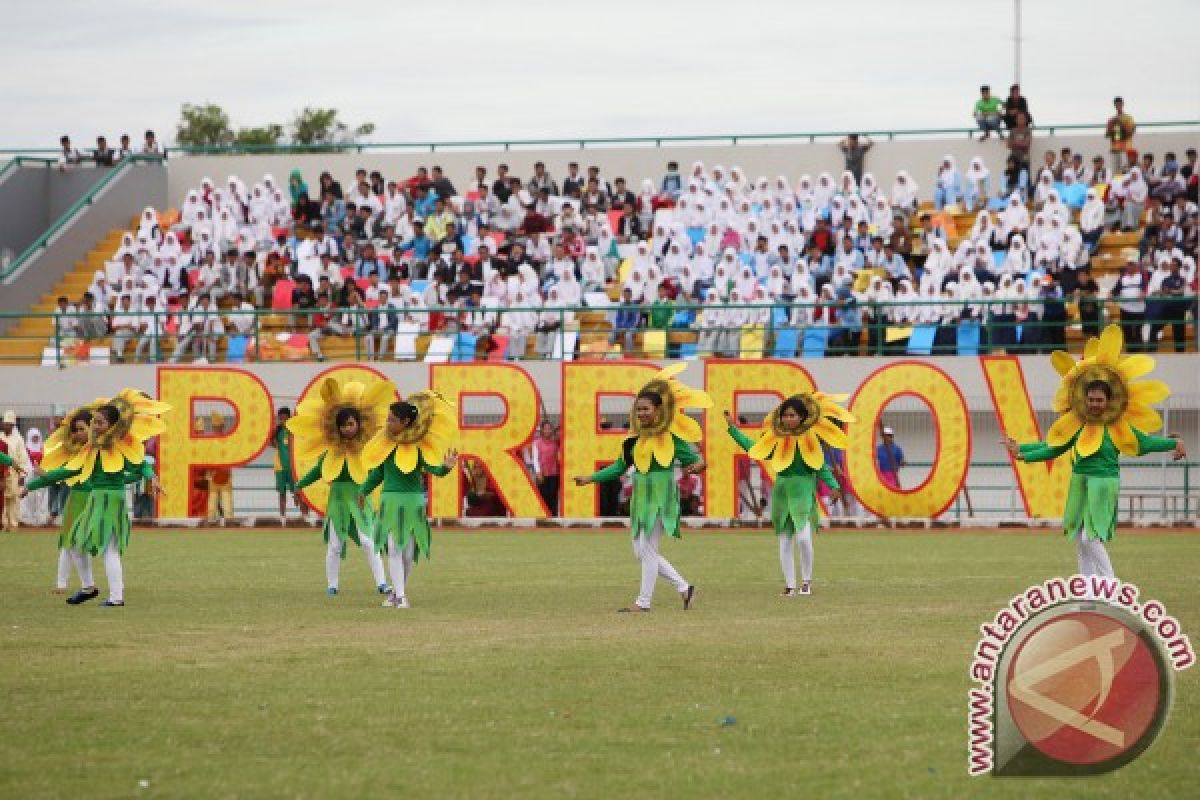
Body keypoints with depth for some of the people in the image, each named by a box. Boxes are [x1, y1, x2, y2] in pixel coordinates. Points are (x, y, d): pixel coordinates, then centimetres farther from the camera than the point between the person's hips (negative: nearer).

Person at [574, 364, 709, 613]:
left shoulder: (671, 437, -9)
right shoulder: (635, 439, 10)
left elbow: (692, 458, -10)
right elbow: (620, 466, 17)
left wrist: (698, 465, -34)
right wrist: (592, 478, 14)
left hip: (661, 496, -8)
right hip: (641, 496, 8)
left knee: (647, 549, -7)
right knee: (640, 551, 9)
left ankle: (643, 601, 2)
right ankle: (684, 588, 20)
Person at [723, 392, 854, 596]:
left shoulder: (810, 439, -1)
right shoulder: (776, 440, 9)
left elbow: (821, 467, 2)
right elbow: (752, 448, 17)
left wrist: (834, 487, -8)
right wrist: (733, 428, 18)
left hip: (803, 489, -4)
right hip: (781, 490, 4)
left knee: (803, 537, -17)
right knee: (785, 541, 4)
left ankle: (806, 581, -3)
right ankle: (790, 585, 11)